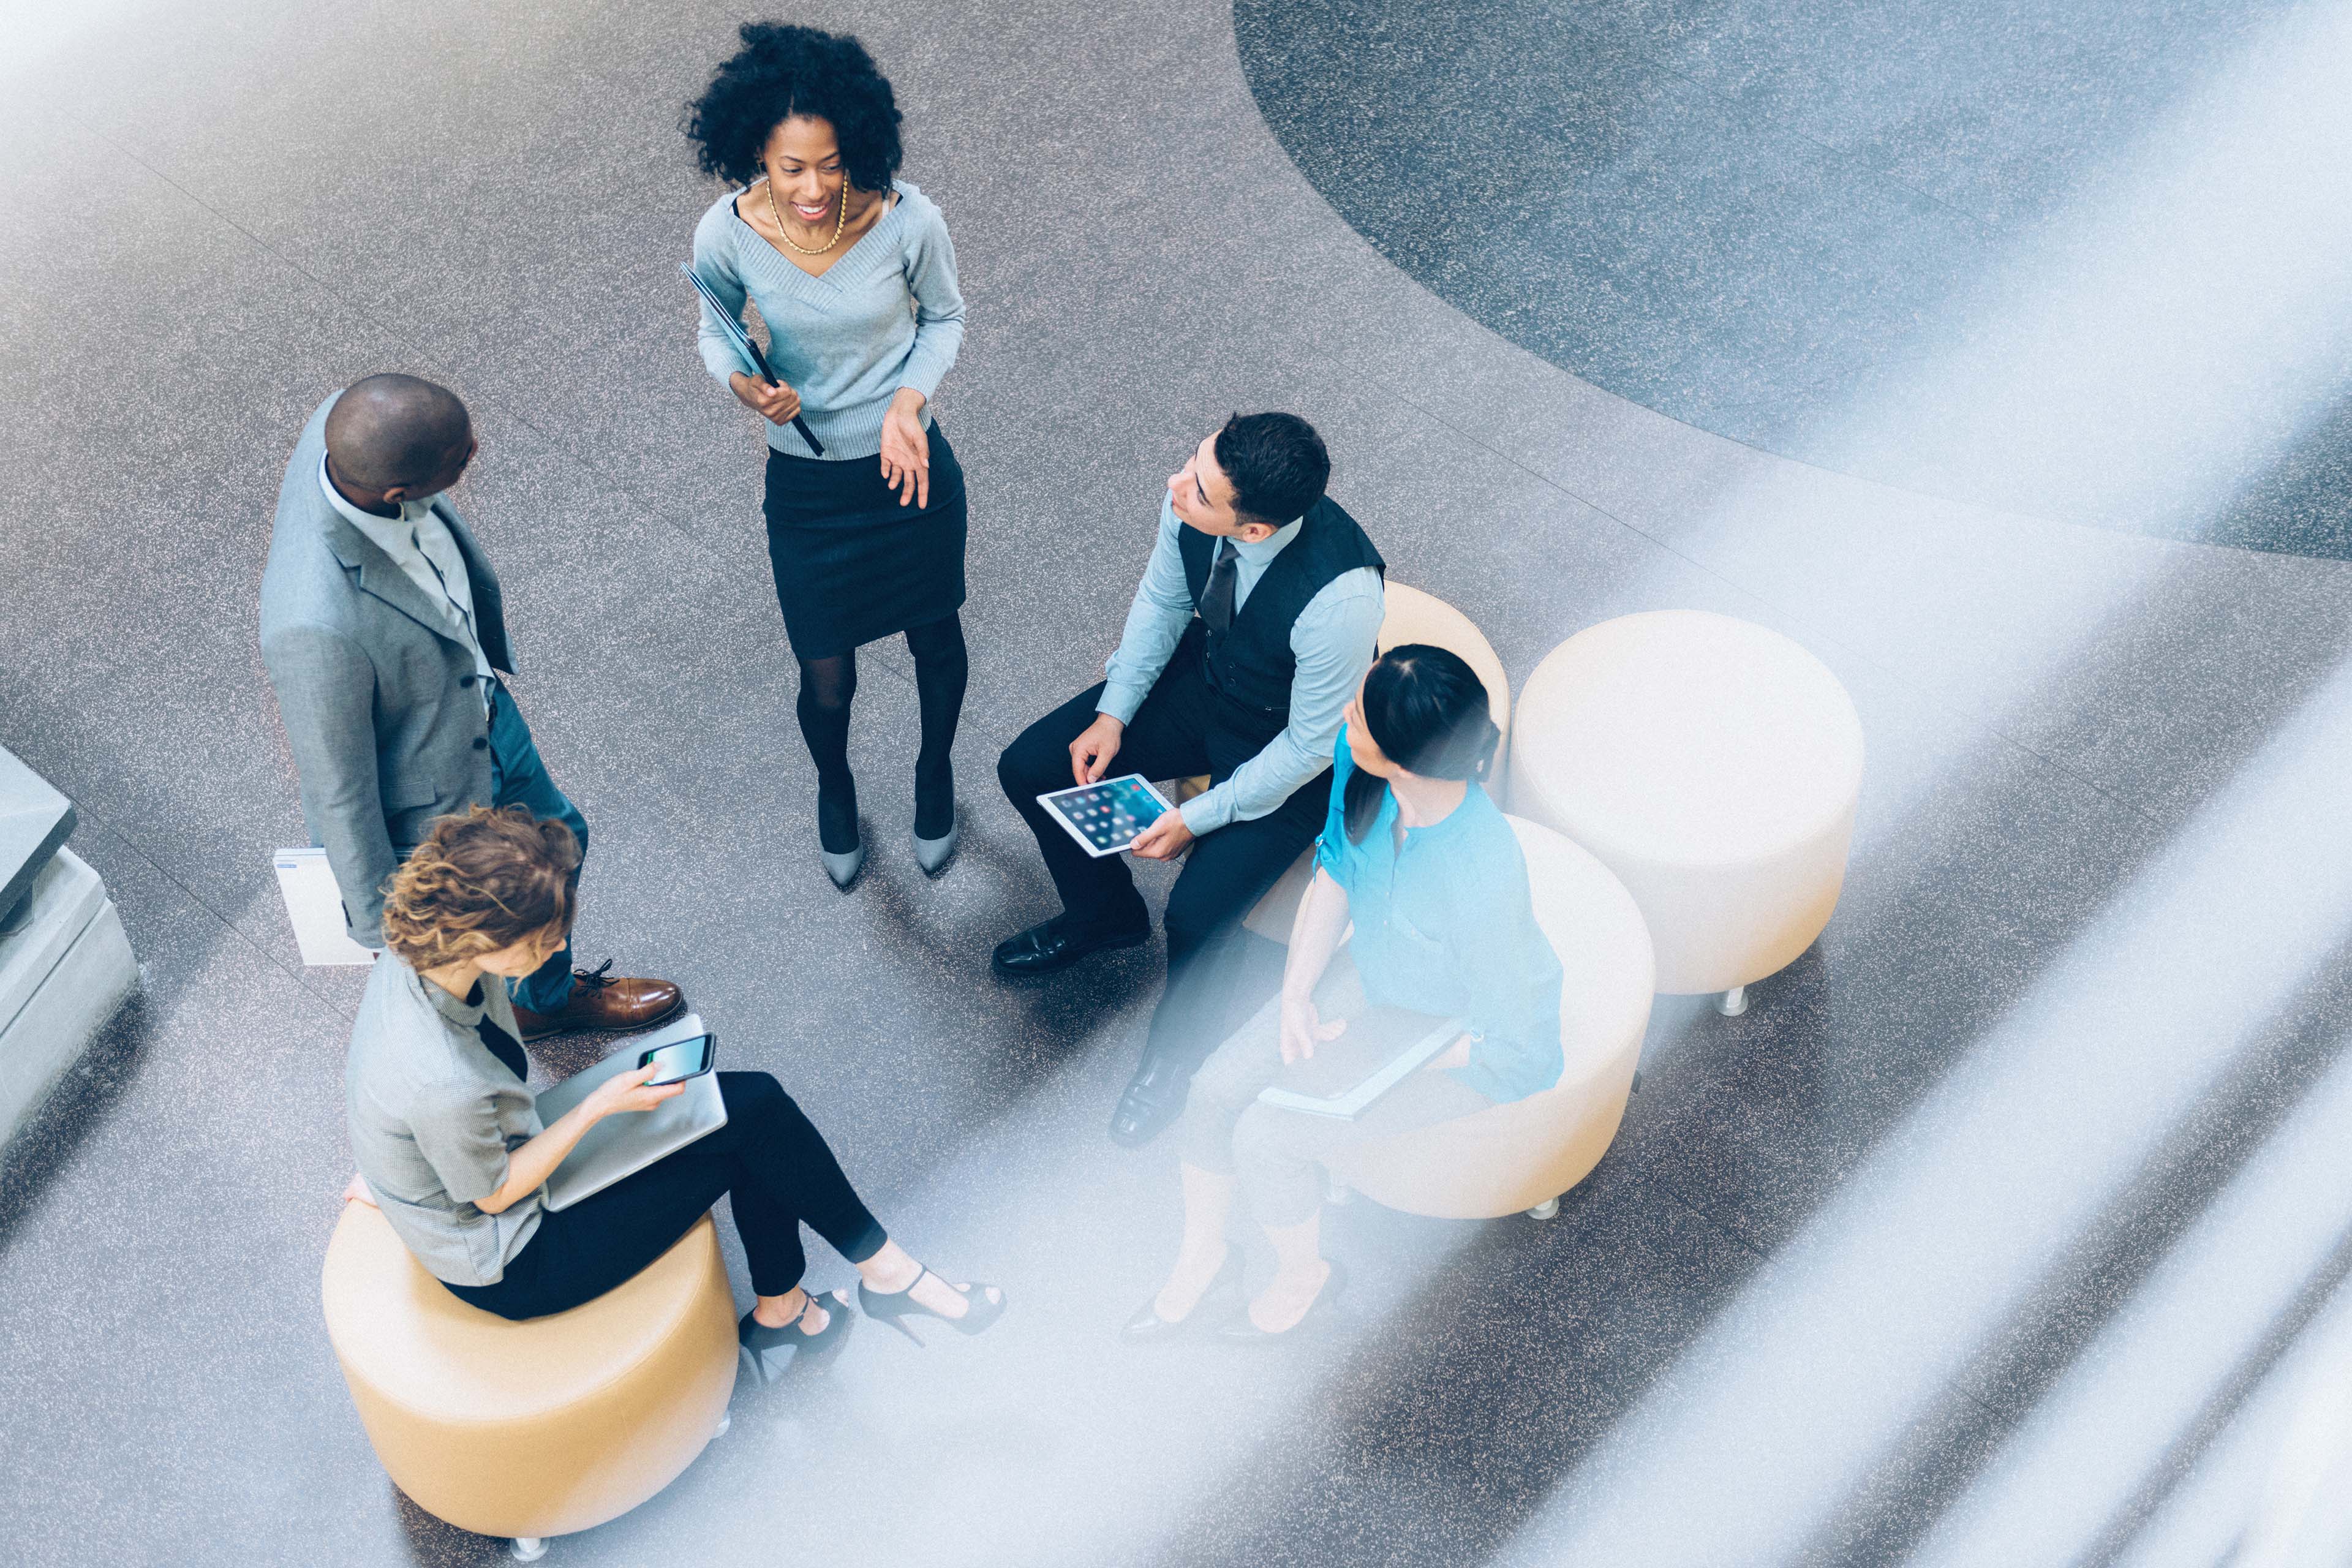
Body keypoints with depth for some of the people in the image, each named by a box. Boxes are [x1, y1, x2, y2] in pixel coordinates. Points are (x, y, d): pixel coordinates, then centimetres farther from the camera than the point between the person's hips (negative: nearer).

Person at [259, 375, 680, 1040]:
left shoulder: (351, 426, -26)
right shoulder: (316, 627, -47)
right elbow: (338, 792, -29)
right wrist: (381, 924, -12)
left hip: (478, 707, 7)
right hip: (421, 819, -7)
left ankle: (549, 998, 65)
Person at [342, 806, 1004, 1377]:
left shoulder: (416, 957, -16)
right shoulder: (444, 1085, -40)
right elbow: (494, 1194, -21)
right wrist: (600, 1105, -19)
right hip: (508, 1268, -7)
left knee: (754, 1102, 1)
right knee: (748, 1133, -6)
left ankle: (780, 1316, 19)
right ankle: (885, 1272, 16)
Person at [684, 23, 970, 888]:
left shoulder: (907, 220, -23)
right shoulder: (726, 236, -21)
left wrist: (906, 401, -19)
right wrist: (743, 384, -23)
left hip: (910, 466, 0)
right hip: (806, 484, 0)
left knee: (935, 639, 22)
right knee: (827, 684, 10)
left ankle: (936, 770, 56)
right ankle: (834, 787, 48)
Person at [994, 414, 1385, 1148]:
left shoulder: (1339, 594, -41)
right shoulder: (1195, 495, -24)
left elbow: (1312, 745, -26)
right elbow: (1163, 596, -1)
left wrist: (1198, 818, -19)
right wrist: (1114, 711, -5)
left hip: (1290, 749, -6)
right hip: (1205, 674, 6)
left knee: (1197, 914, -21)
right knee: (1030, 769, 1)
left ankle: (1178, 1051, 15)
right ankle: (1104, 914, 32)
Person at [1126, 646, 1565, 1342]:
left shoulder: (1481, 878, -41)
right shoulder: (1354, 759, -22)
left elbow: (1504, 1037, -26)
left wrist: (1365, 1069, -15)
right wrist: (1296, 991, -9)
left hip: (1474, 1044, -6)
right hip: (1375, 971, 6)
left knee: (1265, 1137, -12)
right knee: (1218, 1086, -4)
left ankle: (1303, 1273, 21)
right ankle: (1202, 1252, 25)